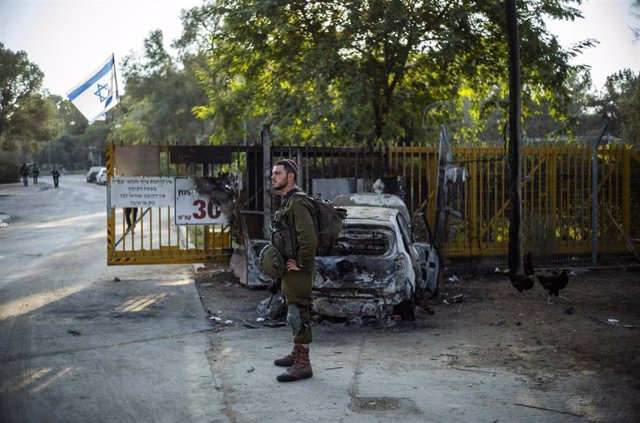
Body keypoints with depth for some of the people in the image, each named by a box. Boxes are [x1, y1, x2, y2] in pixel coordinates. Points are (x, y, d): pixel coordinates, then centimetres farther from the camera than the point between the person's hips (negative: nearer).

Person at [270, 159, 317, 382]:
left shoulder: (297, 203, -20)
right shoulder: (287, 201, 13)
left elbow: (309, 239, -30)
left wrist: (300, 263, -20)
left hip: (298, 271, -10)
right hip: (290, 268, 10)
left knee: (298, 314, -6)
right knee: (294, 313, 19)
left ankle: (303, 364, -1)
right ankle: (297, 353, 32)